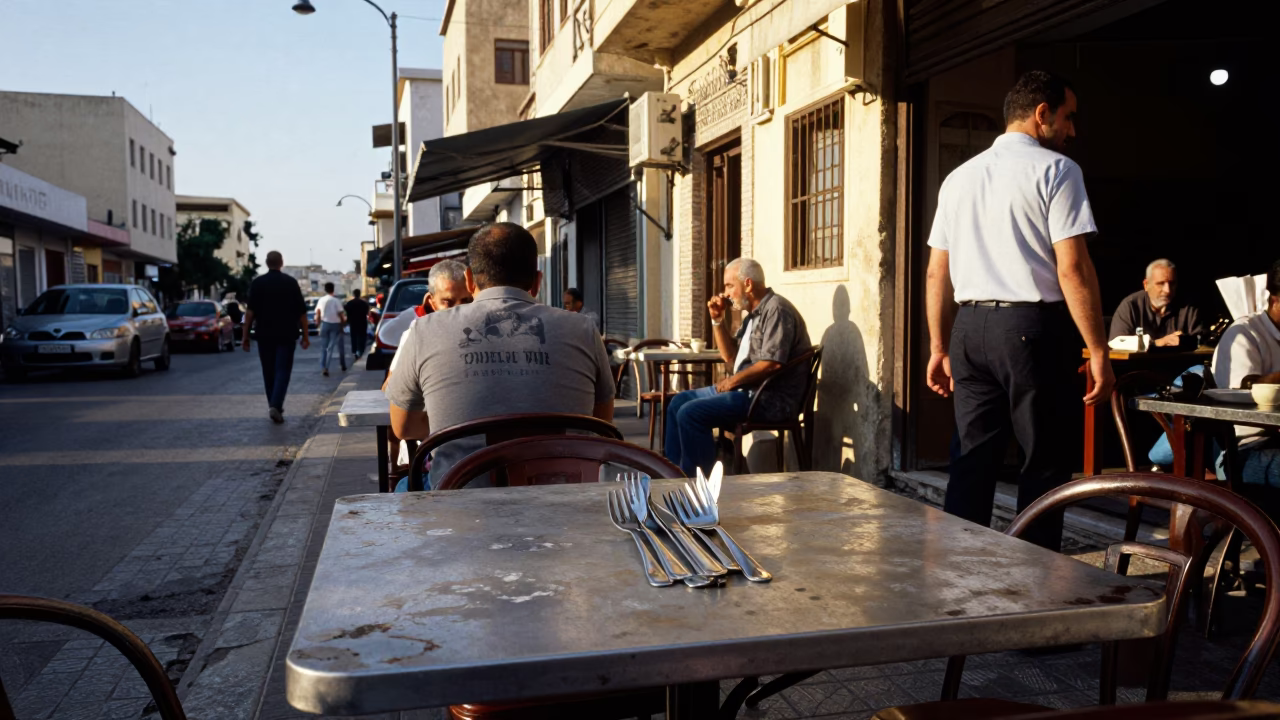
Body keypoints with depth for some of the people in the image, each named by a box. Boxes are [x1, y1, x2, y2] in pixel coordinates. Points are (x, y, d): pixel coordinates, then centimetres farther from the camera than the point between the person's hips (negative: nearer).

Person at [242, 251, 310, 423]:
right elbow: (301, 312, -1)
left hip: (264, 335, 1)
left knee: (269, 372, 13)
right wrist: (305, 335, 5)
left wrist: (245, 335, -2)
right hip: (286, 335, -1)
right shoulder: (291, 282, 0)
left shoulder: (257, 283, 0)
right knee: (282, 370, -1)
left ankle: (274, 406, 21)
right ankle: (275, 406, -19)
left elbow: (250, 311, -6)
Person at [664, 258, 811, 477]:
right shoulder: (754, 314, 17)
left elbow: (772, 363, -23)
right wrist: (717, 319, 10)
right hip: (749, 390, 10)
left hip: (771, 397, -10)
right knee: (679, 402, 10)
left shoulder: (777, 309, -13)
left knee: (691, 413, -21)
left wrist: (732, 381, -13)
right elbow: (731, 357, 20)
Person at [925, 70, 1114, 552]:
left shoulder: (959, 177, 15)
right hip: (1033, 327, -5)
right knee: (1044, 462, 3)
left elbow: (937, 272, 13)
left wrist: (939, 347, 18)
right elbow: (1073, 269, -11)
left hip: (970, 327, 6)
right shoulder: (1055, 169, -3)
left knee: (974, 458, 9)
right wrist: (1098, 351, -8)